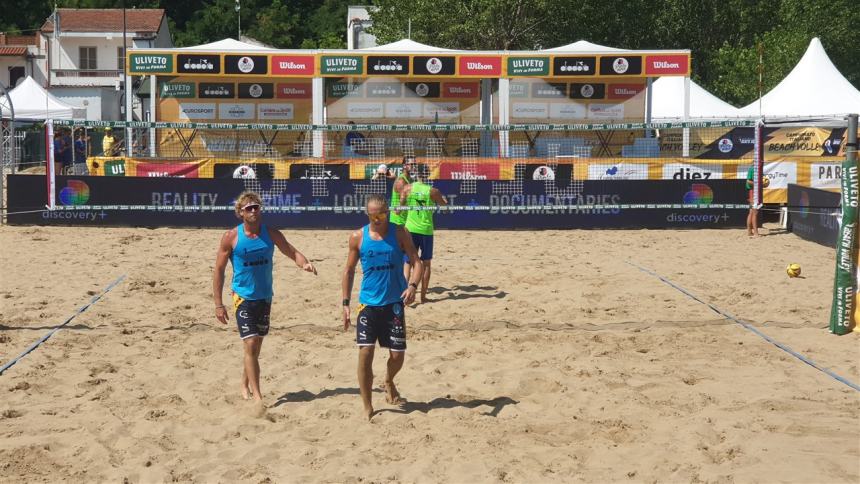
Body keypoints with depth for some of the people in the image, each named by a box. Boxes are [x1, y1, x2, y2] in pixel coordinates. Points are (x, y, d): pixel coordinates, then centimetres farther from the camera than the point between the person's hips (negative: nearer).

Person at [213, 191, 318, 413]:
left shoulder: (271, 233, 0)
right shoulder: (231, 237, -9)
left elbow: (292, 252, 5)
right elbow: (219, 270, -4)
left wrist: (305, 263, -20)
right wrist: (218, 304, -8)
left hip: (265, 297, 4)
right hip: (243, 297, -4)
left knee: (256, 345, 15)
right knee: (250, 345, -12)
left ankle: (245, 384, 37)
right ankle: (258, 397, -11)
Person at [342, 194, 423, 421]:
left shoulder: (399, 233, -3)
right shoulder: (358, 237, -1)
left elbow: (416, 262, -4)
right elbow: (349, 270, 7)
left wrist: (413, 285, -23)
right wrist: (346, 303, 3)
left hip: (394, 303, 0)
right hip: (368, 303, 0)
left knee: (398, 355, 2)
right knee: (365, 352, -11)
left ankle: (388, 382, 38)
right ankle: (367, 408, 1)